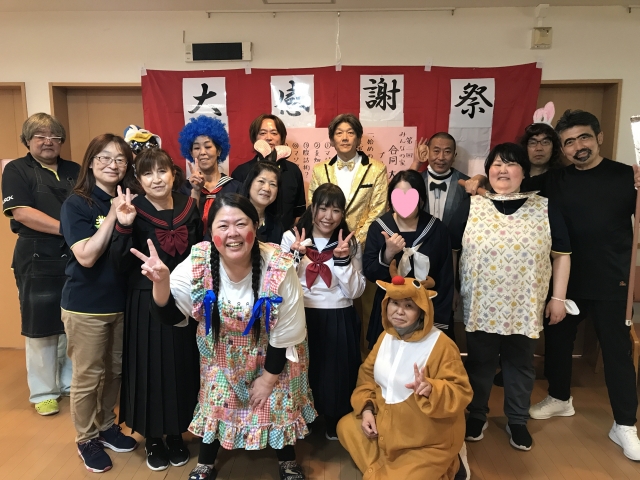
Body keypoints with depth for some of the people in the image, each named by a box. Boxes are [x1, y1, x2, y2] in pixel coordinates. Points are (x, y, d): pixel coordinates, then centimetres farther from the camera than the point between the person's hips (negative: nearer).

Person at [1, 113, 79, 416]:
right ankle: (43, 391, 21)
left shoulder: (75, 171, 12)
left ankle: (71, 382, 28)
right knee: (41, 326, 7)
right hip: (38, 260, -4)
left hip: (76, 257, 4)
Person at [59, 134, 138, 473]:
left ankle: (106, 427, 37)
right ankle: (86, 439, 29)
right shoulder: (76, 203, -12)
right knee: (88, 377, 8)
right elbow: (86, 256, -23)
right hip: (85, 306, -5)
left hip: (121, 301, 5)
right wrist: (113, 215, -22)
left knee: (115, 371, 17)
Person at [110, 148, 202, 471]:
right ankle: (152, 438, 30)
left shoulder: (189, 207, 1)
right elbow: (120, 266, -13)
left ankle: (176, 434, 33)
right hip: (147, 303, -3)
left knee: (182, 367, 12)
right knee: (150, 368, 7)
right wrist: (123, 228, -25)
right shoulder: (133, 211, -9)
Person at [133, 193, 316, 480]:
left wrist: (268, 378, -10)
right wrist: (161, 281, -39)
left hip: (271, 354, -1)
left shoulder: (279, 267, -31)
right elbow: (169, 316, -19)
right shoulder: (198, 263, -24)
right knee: (216, 403, 12)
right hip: (222, 354, 2)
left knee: (277, 404, 10)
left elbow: (287, 333, -19)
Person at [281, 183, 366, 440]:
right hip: (300, 318, -1)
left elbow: (355, 291, -3)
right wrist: (294, 255, -17)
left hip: (338, 320, 1)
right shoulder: (291, 237, -2)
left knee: (336, 373, 11)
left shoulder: (350, 243, 2)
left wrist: (344, 260, -16)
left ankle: (334, 422, 36)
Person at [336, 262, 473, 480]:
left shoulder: (441, 345, -22)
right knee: (346, 427, 4)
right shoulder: (386, 336, 0)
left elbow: (461, 393, -22)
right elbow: (368, 374, 6)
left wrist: (431, 389, -41)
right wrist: (367, 408, -7)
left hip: (428, 441, -7)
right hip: (386, 423, 7)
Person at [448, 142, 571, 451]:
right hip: (480, 306, 0)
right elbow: (449, 249, 2)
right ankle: (477, 416, 34)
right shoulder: (471, 206, -1)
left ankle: (517, 421, 35)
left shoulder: (545, 208, 0)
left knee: (521, 364, 15)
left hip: (525, 308, 1)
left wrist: (558, 298, 0)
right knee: (479, 363, 13)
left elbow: (562, 254, 4)